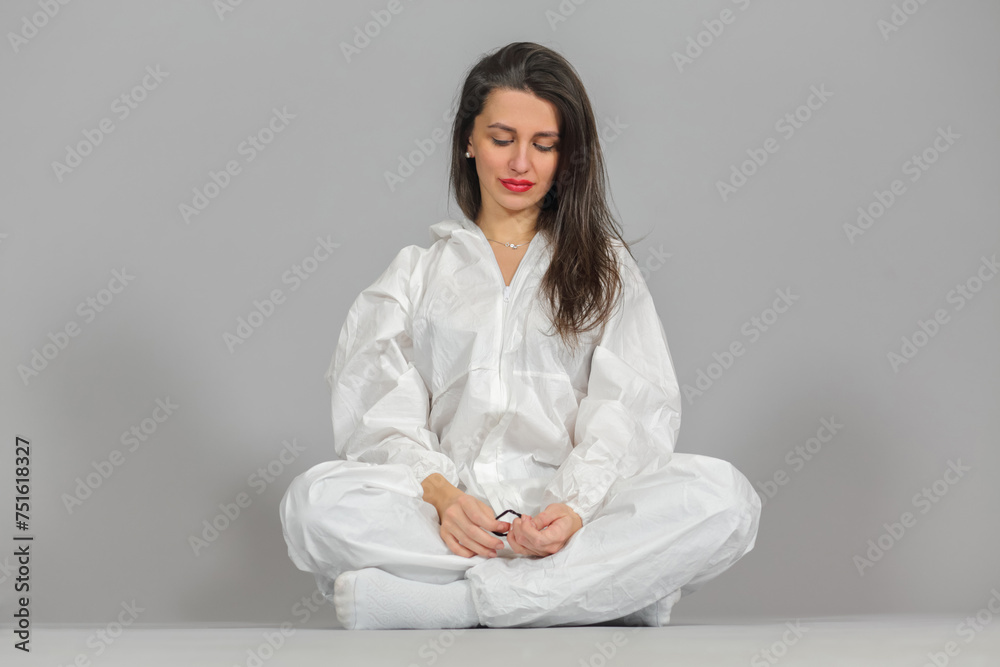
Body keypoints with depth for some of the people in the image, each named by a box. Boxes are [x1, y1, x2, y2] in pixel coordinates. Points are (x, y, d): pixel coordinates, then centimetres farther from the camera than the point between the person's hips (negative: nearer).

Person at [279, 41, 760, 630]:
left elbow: (631, 411, 4)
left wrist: (576, 507, -17)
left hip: (577, 513, 0)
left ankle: (433, 601, -32)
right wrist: (442, 497, -18)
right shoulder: (417, 272, 21)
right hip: (444, 515, 0)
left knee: (725, 496, -30)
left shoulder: (604, 265, 20)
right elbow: (384, 415, 5)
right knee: (317, 500, -31)